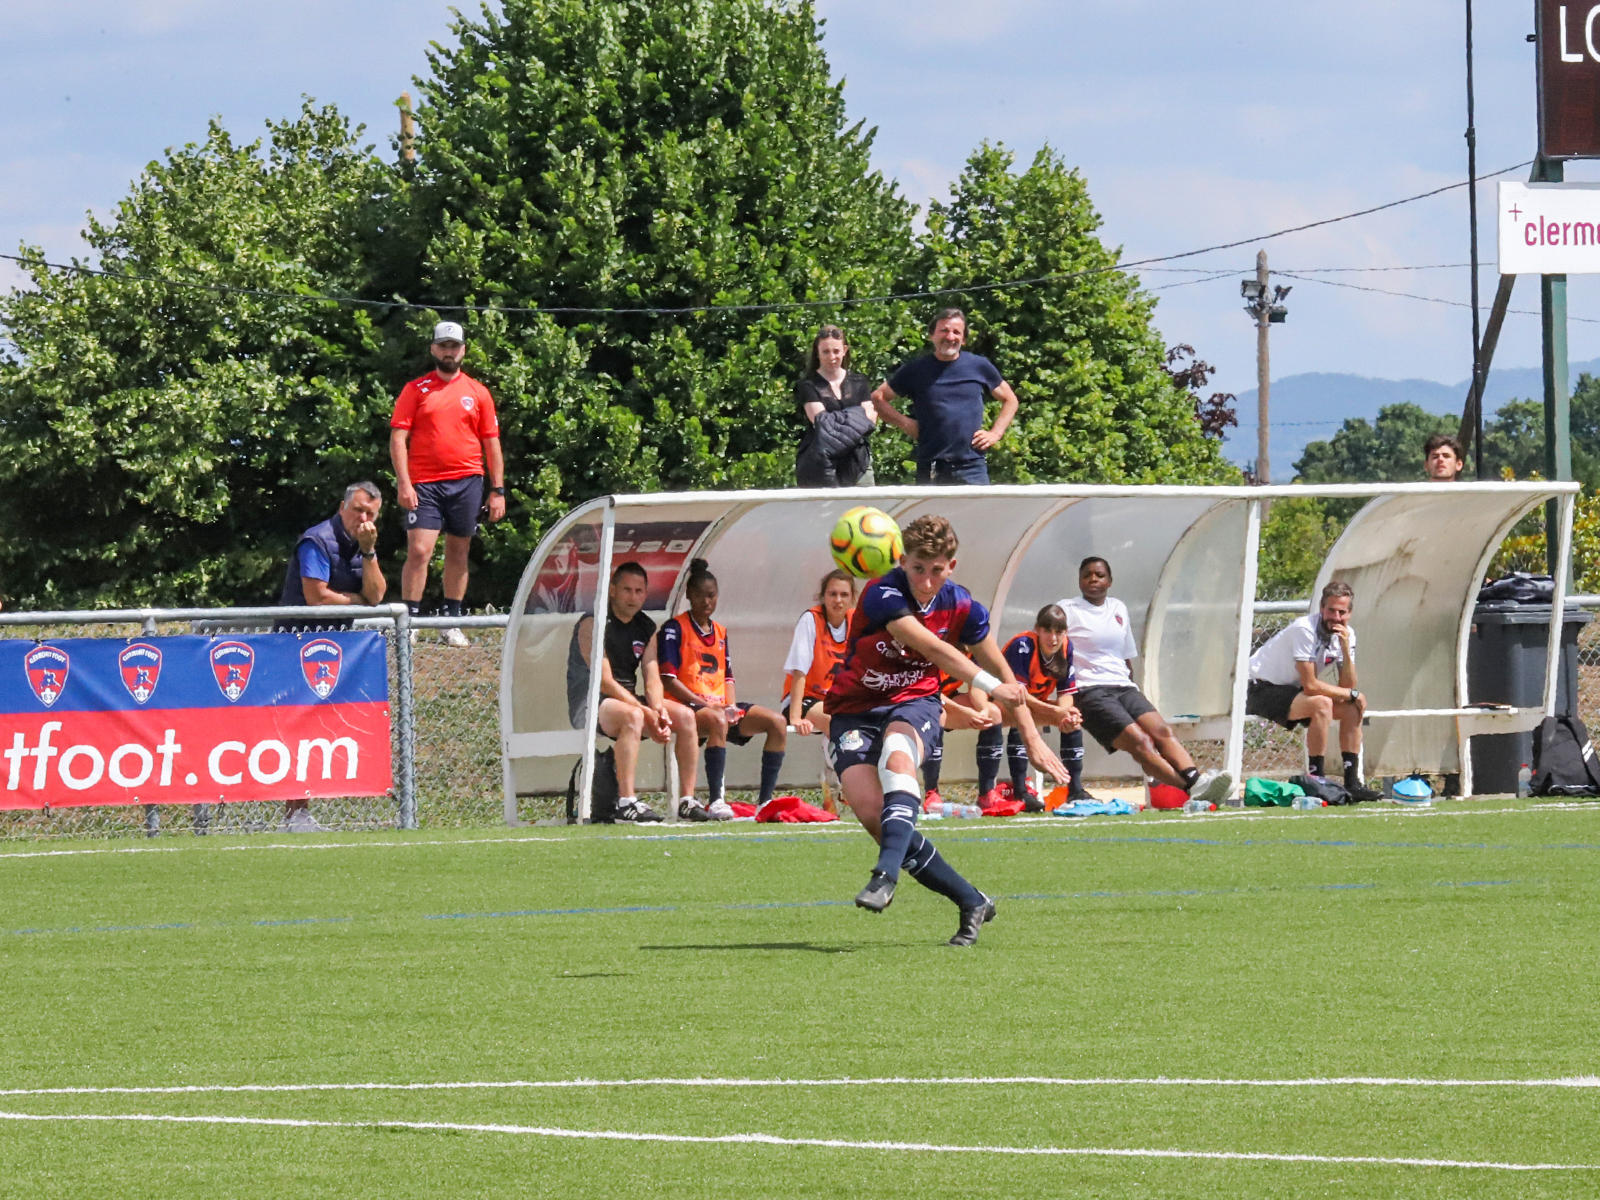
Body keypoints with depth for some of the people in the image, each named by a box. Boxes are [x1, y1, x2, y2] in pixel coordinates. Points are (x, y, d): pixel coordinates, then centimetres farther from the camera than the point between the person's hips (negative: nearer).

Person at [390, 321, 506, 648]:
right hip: (425, 483, -2)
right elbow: (398, 438, 0)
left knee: (458, 553, 7)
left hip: (466, 483, 2)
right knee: (419, 551, -11)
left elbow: (491, 443, 12)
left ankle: (452, 622, 13)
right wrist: (403, 483, -10)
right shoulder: (415, 390, 5)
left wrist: (498, 490, 6)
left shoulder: (477, 393, 10)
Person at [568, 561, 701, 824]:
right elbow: (604, 681, -20)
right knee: (632, 716, -37)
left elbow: (652, 679, 3)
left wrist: (658, 709, -20)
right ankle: (626, 803, -43)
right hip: (589, 703, -8)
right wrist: (646, 713, -25)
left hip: (629, 700, 8)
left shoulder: (646, 629, 12)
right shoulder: (594, 623, -12)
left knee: (685, 716, -10)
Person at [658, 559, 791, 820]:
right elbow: (668, 679, -10)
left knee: (777, 723, -10)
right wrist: (704, 704, -17)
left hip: (721, 707, 7)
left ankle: (765, 801, -15)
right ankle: (715, 802, -44)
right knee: (718, 721, -40)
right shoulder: (674, 629, -2)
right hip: (686, 707, -7)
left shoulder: (720, 632, 20)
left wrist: (732, 706, -1)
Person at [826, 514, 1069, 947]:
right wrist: (991, 686, -37)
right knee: (869, 810, -21)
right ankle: (971, 902, -11)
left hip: (914, 703, 1)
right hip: (854, 711, -1)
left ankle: (886, 875, -50)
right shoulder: (883, 596, -19)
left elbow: (1001, 672, 11)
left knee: (896, 752, -36)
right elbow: (933, 648, -31)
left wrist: (1032, 738, 13)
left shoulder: (961, 607, -3)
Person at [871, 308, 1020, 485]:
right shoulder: (917, 370, 6)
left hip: (972, 469, 0)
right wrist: (905, 424, -1)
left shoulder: (979, 367, 9)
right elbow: (878, 398, 12)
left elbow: (1009, 400, 20)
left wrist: (995, 433, 7)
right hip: (930, 469, 0)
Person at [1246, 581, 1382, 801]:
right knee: (1322, 704, -31)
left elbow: (1348, 687, -9)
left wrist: (1345, 649, -21)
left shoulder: (1346, 635, -2)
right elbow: (1310, 685, -27)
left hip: (1292, 691, 8)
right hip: (1261, 691, -8)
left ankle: (1352, 783, -5)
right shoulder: (1305, 630, -25)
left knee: (1353, 708, -6)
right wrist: (1351, 694, -17)